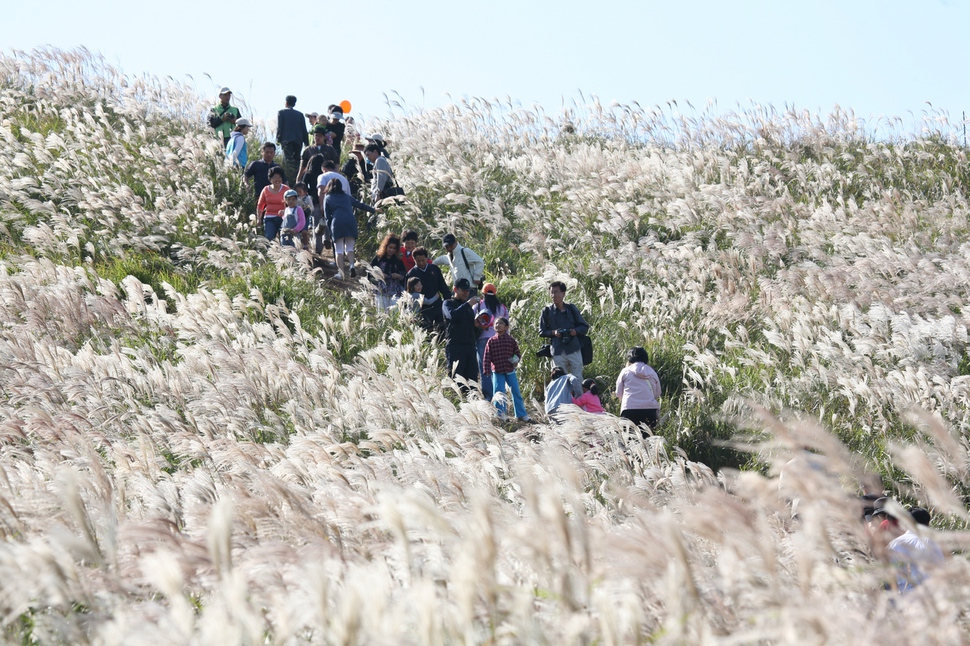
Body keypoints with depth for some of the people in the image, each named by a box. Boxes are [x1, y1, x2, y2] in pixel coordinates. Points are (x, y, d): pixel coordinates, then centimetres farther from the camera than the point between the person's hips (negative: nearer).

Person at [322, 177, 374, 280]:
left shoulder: (327, 198, 17)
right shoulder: (347, 197, 24)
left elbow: (327, 216, 13)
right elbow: (360, 205, 31)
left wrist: (330, 230, 19)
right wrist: (373, 210, 44)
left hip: (337, 222, -2)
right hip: (351, 221, 2)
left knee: (339, 249, 2)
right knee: (349, 248, 9)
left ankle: (341, 273, -9)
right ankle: (352, 265, -16)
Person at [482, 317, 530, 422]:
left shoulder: (510, 340, 3)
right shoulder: (491, 341, -1)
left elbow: (517, 352, 11)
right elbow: (487, 357, -2)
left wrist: (516, 360, -10)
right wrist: (486, 371, -9)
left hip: (510, 371, 1)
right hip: (497, 372, -1)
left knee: (516, 392, 5)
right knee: (498, 394, -3)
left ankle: (521, 414, 13)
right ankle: (500, 415, 6)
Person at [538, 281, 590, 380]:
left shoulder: (571, 308, 7)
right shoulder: (547, 311, 6)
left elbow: (585, 326, 11)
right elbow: (542, 332, 10)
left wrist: (576, 331, -9)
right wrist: (553, 333, -9)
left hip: (574, 350, 0)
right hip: (558, 352, 0)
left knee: (578, 379, -1)